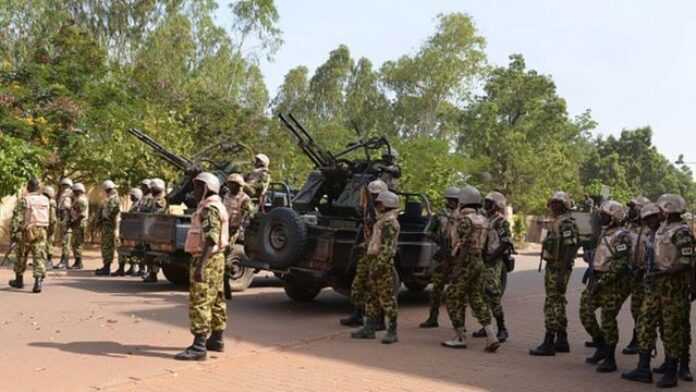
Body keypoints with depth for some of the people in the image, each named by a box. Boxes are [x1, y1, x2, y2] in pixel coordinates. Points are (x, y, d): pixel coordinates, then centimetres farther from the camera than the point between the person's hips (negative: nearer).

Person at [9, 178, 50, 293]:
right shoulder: (45, 200, 7)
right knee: (39, 257, -3)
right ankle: (38, 281, -18)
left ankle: (19, 280, 28)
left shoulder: (24, 200, -6)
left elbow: (18, 217, -12)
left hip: (27, 232, -2)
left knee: (21, 256, 15)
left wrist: (14, 232, -13)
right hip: (42, 231, 2)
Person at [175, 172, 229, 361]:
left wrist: (200, 265, -31)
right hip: (216, 259, 11)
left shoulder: (209, 208, -16)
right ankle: (216, 340, 25)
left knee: (199, 302, -10)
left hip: (207, 260, -11)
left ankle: (199, 346, -11)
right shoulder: (215, 206, 17)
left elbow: (210, 239, -26)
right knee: (216, 300, 16)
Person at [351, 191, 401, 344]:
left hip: (382, 263, -10)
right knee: (372, 297, 12)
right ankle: (369, 328, 18)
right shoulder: (382, 221, 18)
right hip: (374, 262, 10)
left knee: (387, 298, -5)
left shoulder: (390, 223, -14)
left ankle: (392, 331, 0)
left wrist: (378, 266, -25)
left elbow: (387, 248, -21)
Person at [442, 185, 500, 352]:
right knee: (477, 299, 12)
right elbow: (483, 245, 15)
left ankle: (460, 338, 8)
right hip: (479, 263, 8)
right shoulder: (483, 220, 12)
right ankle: (491, 337, 3)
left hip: (465, 263, -8)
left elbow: (464, 246, -20)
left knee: (454, 299, 4)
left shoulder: (464, 220, -14)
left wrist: (456, 269, -19)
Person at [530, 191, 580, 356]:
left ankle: (548, 344, -6)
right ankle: (562, 341, 23)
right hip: (553, 267, 11)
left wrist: (561, 274, -25)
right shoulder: (557, 222, 17)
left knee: (552, 304, -8)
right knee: (558, 304, 15)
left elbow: (569, 250, -22)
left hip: (558, 269, -11)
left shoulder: (565, 223, -14)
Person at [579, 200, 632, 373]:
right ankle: (601, 347, 22)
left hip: (613, 283, -9)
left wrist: (602, 281, -23)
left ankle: (610, 360, 8)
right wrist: (594, 278, 18)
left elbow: (620, 264, -22)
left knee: (608, 320, -4)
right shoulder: (605, 233, 14)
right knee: (585, 310, 6)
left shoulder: (621, 236, -14)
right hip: (598, 279, 9)